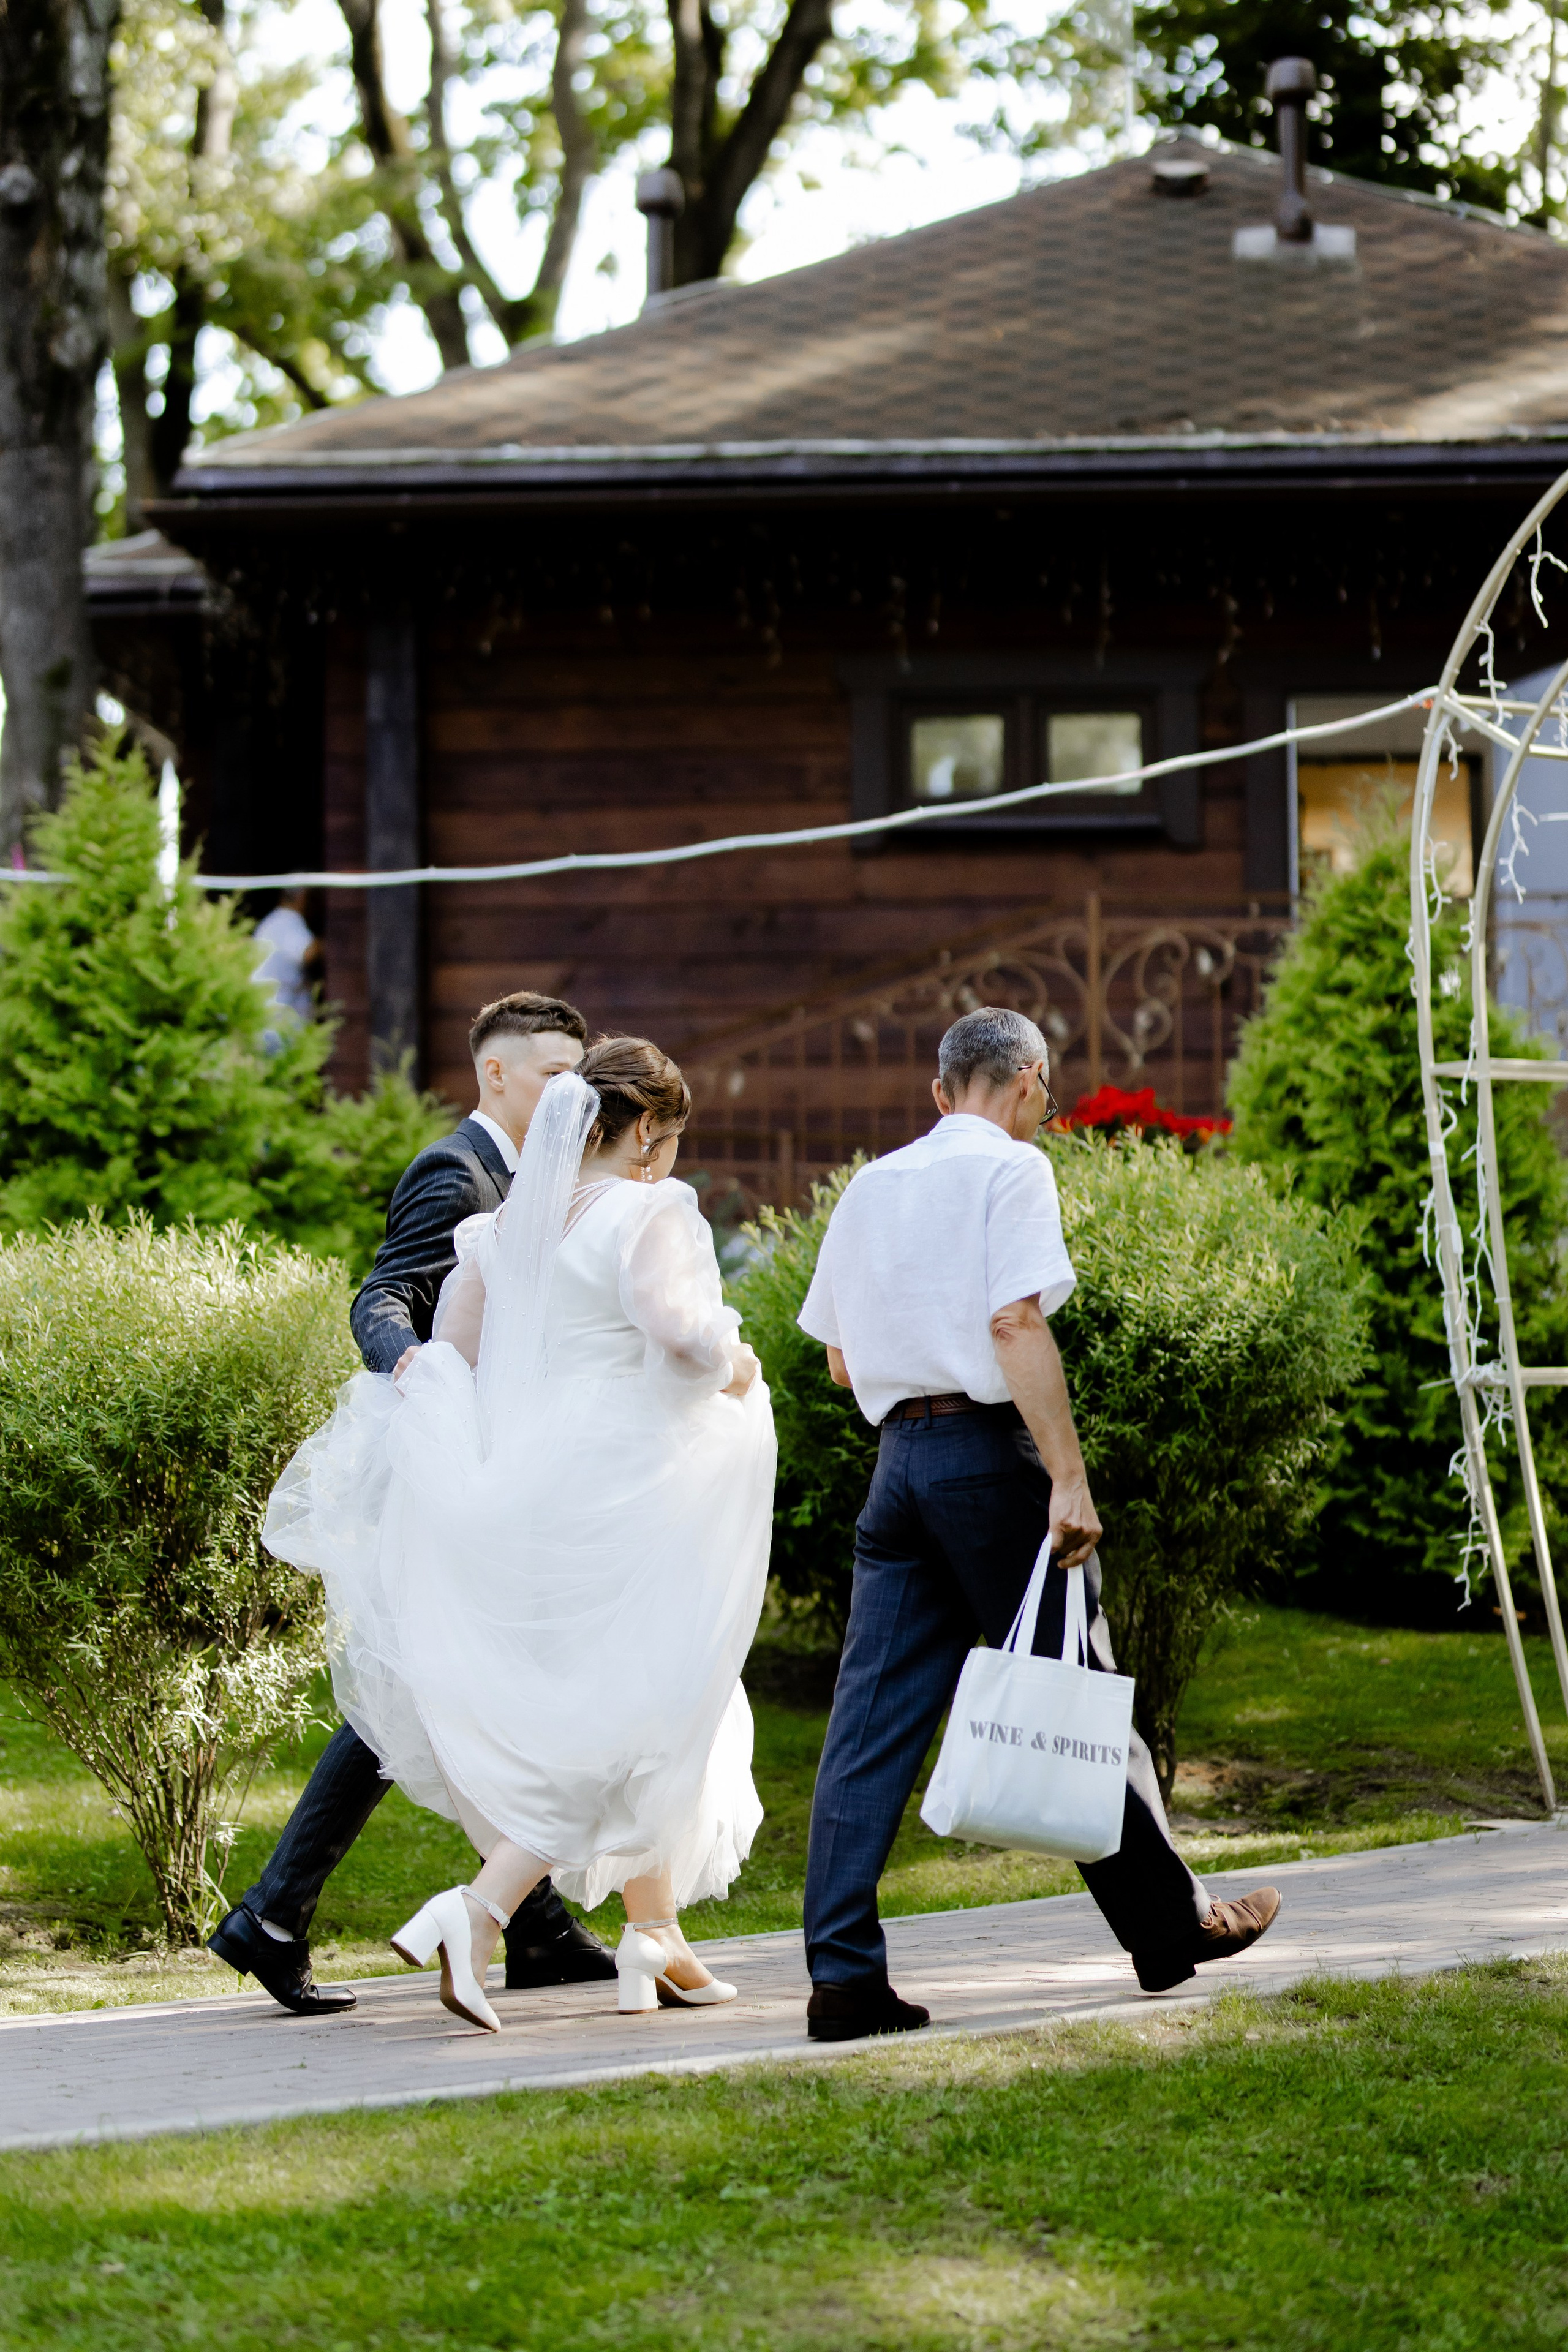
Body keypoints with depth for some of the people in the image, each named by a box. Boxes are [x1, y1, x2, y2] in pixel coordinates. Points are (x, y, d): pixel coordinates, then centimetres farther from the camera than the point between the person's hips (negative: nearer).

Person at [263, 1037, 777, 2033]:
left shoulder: (512, 1223, 11)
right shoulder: (647, 1213, -10)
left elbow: (448, 1358, 10)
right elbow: (675, 1322, -24)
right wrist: (730, 1364, -5)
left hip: (522, 1490, 8)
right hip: (618, 1493, -8)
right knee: (618, 1732, 0)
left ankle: (658, 1941, 26)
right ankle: (475, 1915, -16)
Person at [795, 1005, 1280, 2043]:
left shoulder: (872, 1186, 15)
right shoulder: (1010, 1169, -5)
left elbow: (841, 1359, 18)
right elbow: (1017, 1324, -17)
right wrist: (1069, 1479, -20)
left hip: (897, 1453, 6)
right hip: (987, 1451, -6)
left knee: (875, 1716, 1)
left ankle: (844, 1972, -5)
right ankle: (1171, 1922, 18)